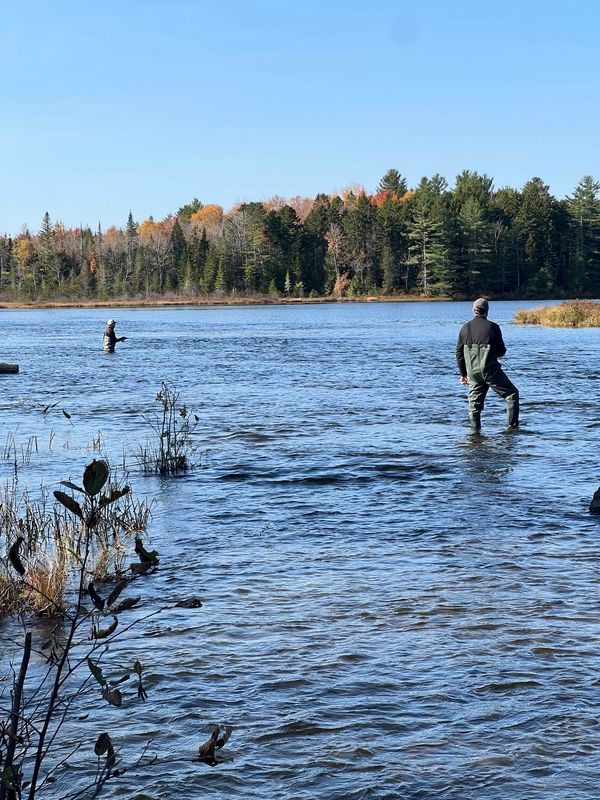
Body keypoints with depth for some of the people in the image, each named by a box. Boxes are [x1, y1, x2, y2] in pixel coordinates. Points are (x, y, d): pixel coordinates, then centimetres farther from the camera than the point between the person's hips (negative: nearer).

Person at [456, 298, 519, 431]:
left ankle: (475, 430, 3)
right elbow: (502, 351, -1)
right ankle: (513, 425, 4)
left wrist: (463, 373, 17)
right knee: (512, 394, 9)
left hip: (472, 372, 4)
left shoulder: (465, 328, 6)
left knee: (474, 402, 10)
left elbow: (459, 353, 9)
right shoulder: (493, 327, -5)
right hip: (491, 370, -4)